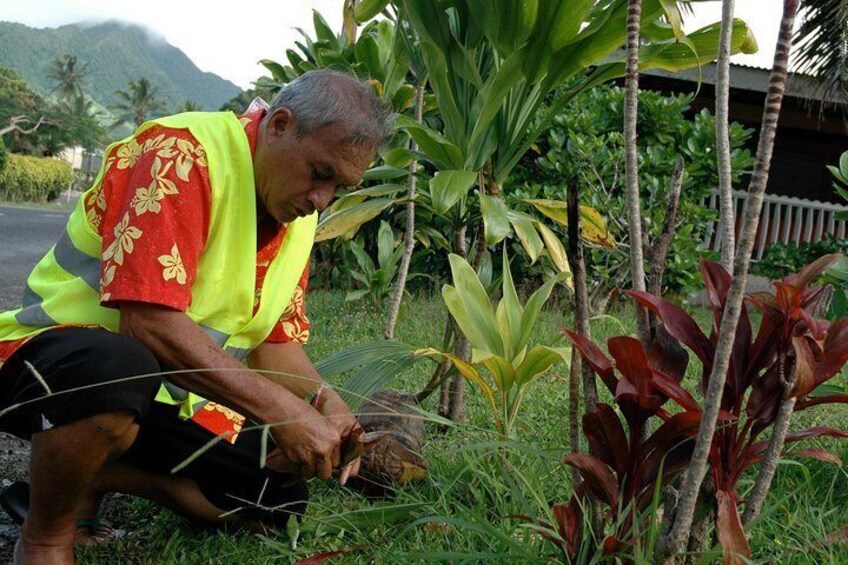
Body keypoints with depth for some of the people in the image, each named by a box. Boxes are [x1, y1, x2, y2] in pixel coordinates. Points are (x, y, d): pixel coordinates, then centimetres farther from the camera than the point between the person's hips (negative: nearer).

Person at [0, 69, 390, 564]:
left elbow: (276, 341, 8)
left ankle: (91, 475, 8)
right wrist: (281, 409, -31)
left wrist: (322, 400, -13)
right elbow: (147, 320, -31)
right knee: (117, 372, -41)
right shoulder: (182, 155, -22)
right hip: (61, 351, -7)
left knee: (279, 501, -3)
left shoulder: (299, 210, 4)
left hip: (175, 395, 8)